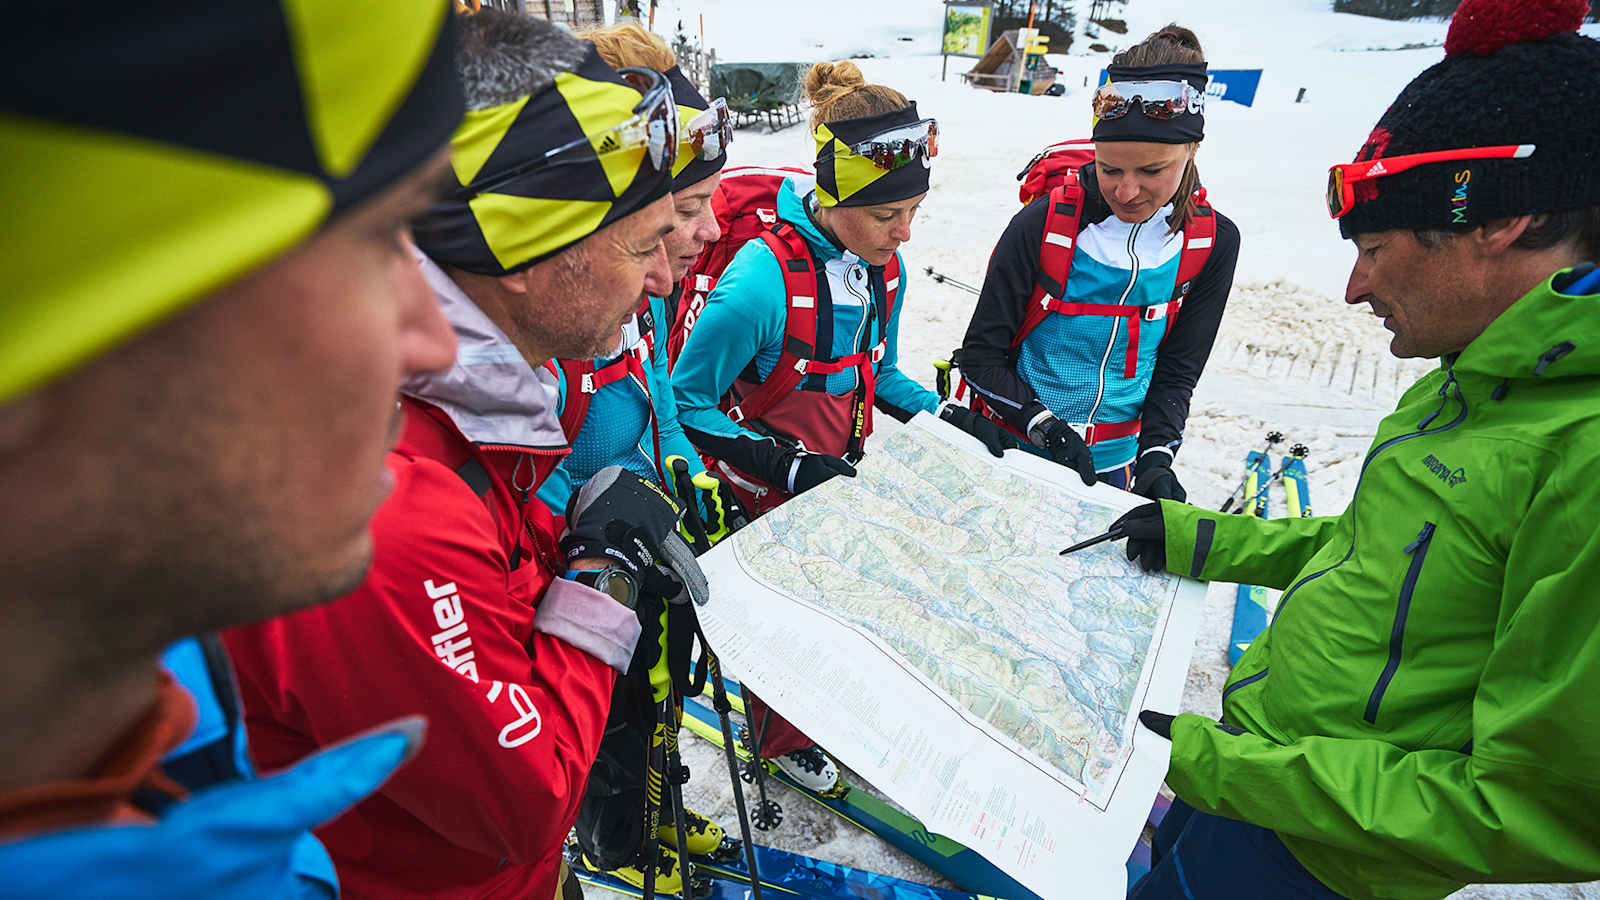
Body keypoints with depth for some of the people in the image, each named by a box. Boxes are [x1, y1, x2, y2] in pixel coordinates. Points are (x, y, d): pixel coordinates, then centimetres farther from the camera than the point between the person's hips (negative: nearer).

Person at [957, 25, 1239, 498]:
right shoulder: (1044, 224, -18)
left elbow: (1177, 371, 1)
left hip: (1115, 463, 3)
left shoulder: (1214, 242, -8)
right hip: (1014, 449, -2)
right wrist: (1048, 429, -23)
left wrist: (1155, 456, -13)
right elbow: (980, 354, -13)